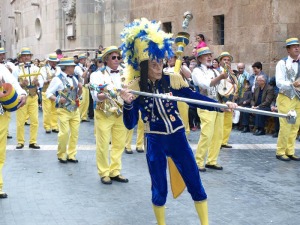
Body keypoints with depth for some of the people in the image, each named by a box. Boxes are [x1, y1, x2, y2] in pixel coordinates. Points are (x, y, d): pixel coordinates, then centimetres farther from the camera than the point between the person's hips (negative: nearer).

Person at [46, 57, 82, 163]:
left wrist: (80, 88, -1)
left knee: (74, 133, 6)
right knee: (64, 133, -10)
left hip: (75, 110, 6)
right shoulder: (57, 79, -8)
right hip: (63, 111, -6)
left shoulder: (74, 79, 11)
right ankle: (61, 155, 9)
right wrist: (57, 100, -23)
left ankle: (71, 155, 17)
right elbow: (48, 93, -8)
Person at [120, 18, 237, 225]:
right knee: (159, 189, 8)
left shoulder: (173, 80, -5)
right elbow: (130, 124, -8)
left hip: (177, 138, 1)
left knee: (195, 183, 6)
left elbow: (195, 97, 0)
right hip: (155, 142, -1)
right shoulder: (135, 87, -8)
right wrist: (128, 103, -27)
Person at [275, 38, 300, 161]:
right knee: (285, 127, -6)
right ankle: (280, 152, 7)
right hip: (285, 99, -5)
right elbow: (279, 82, -16)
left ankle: (290, 152, 18)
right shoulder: (282, 63, -6)